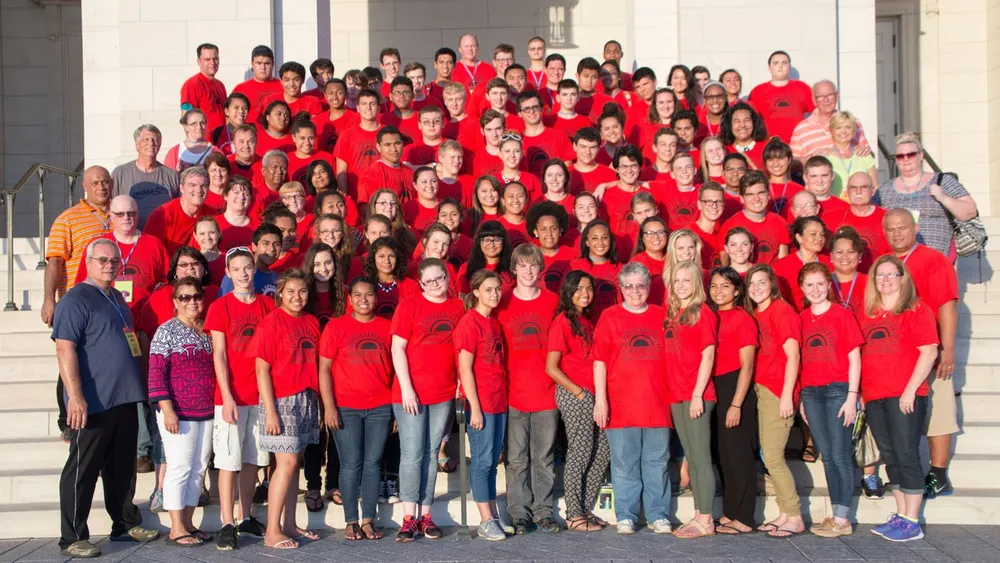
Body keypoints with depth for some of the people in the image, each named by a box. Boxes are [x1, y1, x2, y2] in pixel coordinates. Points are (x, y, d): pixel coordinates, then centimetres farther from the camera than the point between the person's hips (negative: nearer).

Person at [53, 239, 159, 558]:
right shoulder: (75, 300, -10)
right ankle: (72, 538, 8)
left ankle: (126, 525, 28)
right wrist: (75, 396, -26)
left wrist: (138, 386, 23)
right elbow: (65, 350, -18)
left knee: (122, 468, 17)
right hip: (92, 403, -8)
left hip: (124, 400, 8)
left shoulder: (117, 299, 16)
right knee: (82, 471, 0)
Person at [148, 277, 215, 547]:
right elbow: (156, 373, -11)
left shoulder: (208, 331, 11)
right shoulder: (167, 331, -5)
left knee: (199, 468, 9)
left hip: (207, 412, 6)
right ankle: (176, 529, 5)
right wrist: (167, 409, -18)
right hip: (179, 413, -6)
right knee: (180, 467, -3)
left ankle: (188, 523, 18)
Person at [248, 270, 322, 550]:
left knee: (295, 461, 10)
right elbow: (262, 370, -10)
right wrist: (270, 411, -14)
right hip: (281, 400, -6)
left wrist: (320, 402, 8)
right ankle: (272, 532, -1)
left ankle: (289, 524, 19)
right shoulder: (271, 322, -8)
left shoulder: (311, 322, 10)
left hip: (307, 399, 6)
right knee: (287, 462, -8)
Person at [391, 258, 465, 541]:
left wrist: (461, 383, 4)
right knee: (412, 453, -3)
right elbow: (397, 348, -6)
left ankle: (426, 515, 14)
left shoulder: (458, 307, 8)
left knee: (431, 454, 8)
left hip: (444, 393, 3)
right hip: (411, 393, -3)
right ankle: (409, 518, 2)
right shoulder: (409, 305, -3)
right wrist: (406, 388, -11)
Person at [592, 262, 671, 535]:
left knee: (657, 463, 8)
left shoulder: (662, 316, 9)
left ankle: (658, 515, 19)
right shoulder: (610, 317, 3)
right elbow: (599, 360, -1)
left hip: (658, 403, 2)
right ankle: (626, 517, 15)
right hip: (621, 405, -2)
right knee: (624, 464, 5)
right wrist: (600, 399, -8)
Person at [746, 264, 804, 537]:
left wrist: (786, 396, -17)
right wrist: (755, 389, 5)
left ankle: (795, 519, 1)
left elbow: (792, 355, -13)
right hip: (761, 389, 8)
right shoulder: (756, 315, 13)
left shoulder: (782, 311, -8)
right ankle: (784, 514, 18)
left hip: (778, 391, -8)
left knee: (772, 457, -8)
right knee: (769, 456, 10)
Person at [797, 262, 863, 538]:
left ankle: (842, 519, 1)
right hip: (810, 392, 5)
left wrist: (852, 396, -10)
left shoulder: (842, 314, -2)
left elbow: (854, 359, -4)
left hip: (838, 390, -4)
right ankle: (836, 515, 14)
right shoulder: (801, 318, 10)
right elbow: (798, 358, 11)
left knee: (840, 455, -3)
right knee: (826, 456, 8)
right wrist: (800, 397, 5)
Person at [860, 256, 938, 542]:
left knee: (906, 455, -5)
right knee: (890, 457, 11)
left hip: (905, 396, -6)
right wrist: (860, 393, 11)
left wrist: (910, 390, -14)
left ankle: (911, 523, 1)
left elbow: (929, 351, -9)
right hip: (874, 397, 6)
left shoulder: (916, 310, -2)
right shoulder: (866, 314, 14)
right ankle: (900, 516, 19)